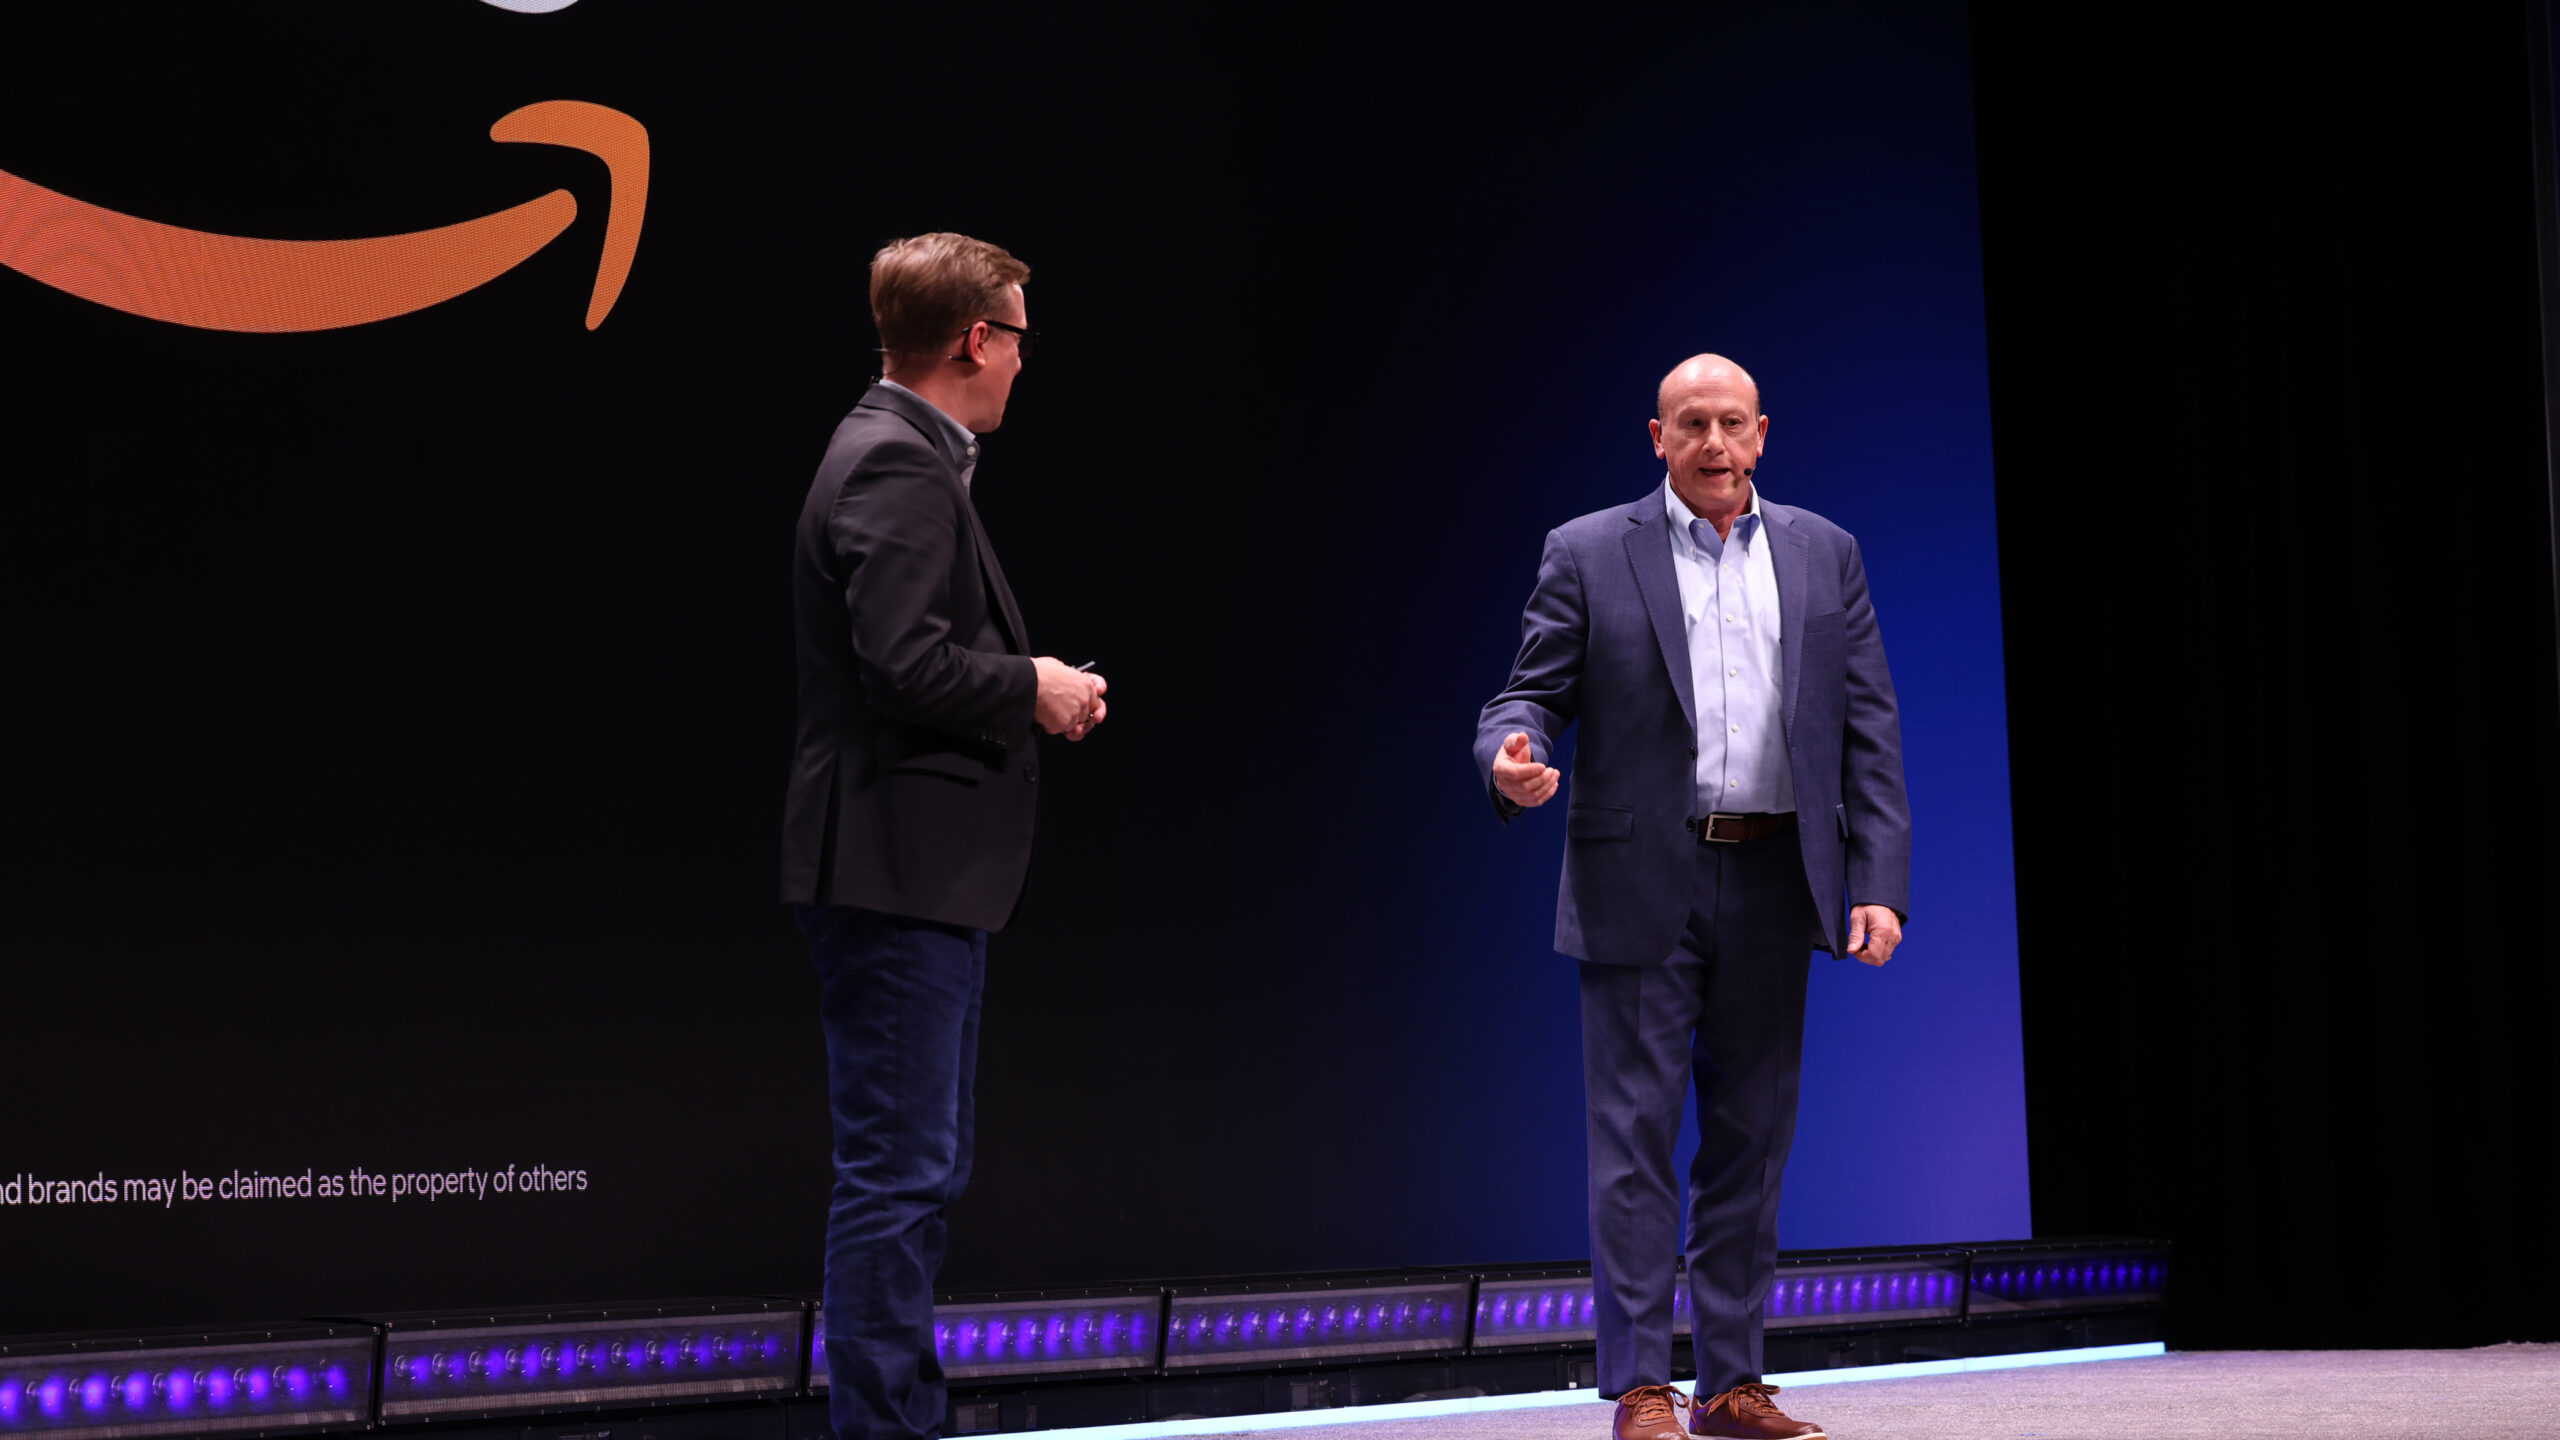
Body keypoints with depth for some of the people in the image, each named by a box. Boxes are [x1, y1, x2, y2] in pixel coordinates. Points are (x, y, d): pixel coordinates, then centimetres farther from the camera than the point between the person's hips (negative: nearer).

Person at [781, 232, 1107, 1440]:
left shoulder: (904, 455, 17)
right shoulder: (897, 465, -15)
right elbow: (905, 660, -25)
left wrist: (1024, 689, 7)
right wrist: (1033, 689, -10)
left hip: (921, 880, 11)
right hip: (896, 873, -11)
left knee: (915, 1170, 16)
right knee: (898, 1171, -6)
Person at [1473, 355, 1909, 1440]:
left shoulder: (1824, 554, 10)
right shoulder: (1587, 554, 3)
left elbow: (1868, 727, 7)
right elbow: (1532, 694, 0)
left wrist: (1880, 883, -2)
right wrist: (1513, 757, -25)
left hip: (1773, 889, 3)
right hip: (1642, 887, -3)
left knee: (1751, 1140, 8)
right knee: (1635, 1139, -3)